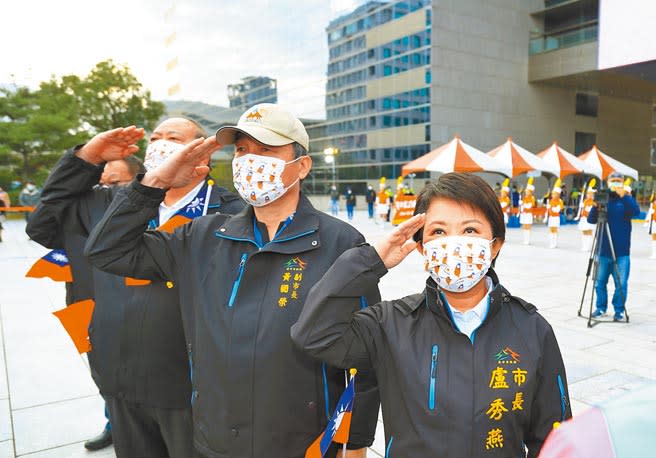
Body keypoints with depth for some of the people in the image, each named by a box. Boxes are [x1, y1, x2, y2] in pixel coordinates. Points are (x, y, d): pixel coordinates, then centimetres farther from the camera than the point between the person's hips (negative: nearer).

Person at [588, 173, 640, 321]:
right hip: (603, 251, 2)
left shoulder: (625, 199, 2)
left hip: (621, 252, -2)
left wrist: (626, 196, -27)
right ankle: (601, 307, 24)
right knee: (599, 282, 8)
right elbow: (591, 220, 0)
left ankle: (619, 310, 15)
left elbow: (636, 212, -17)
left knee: (621, 284, 0)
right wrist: (596, 206, -17)